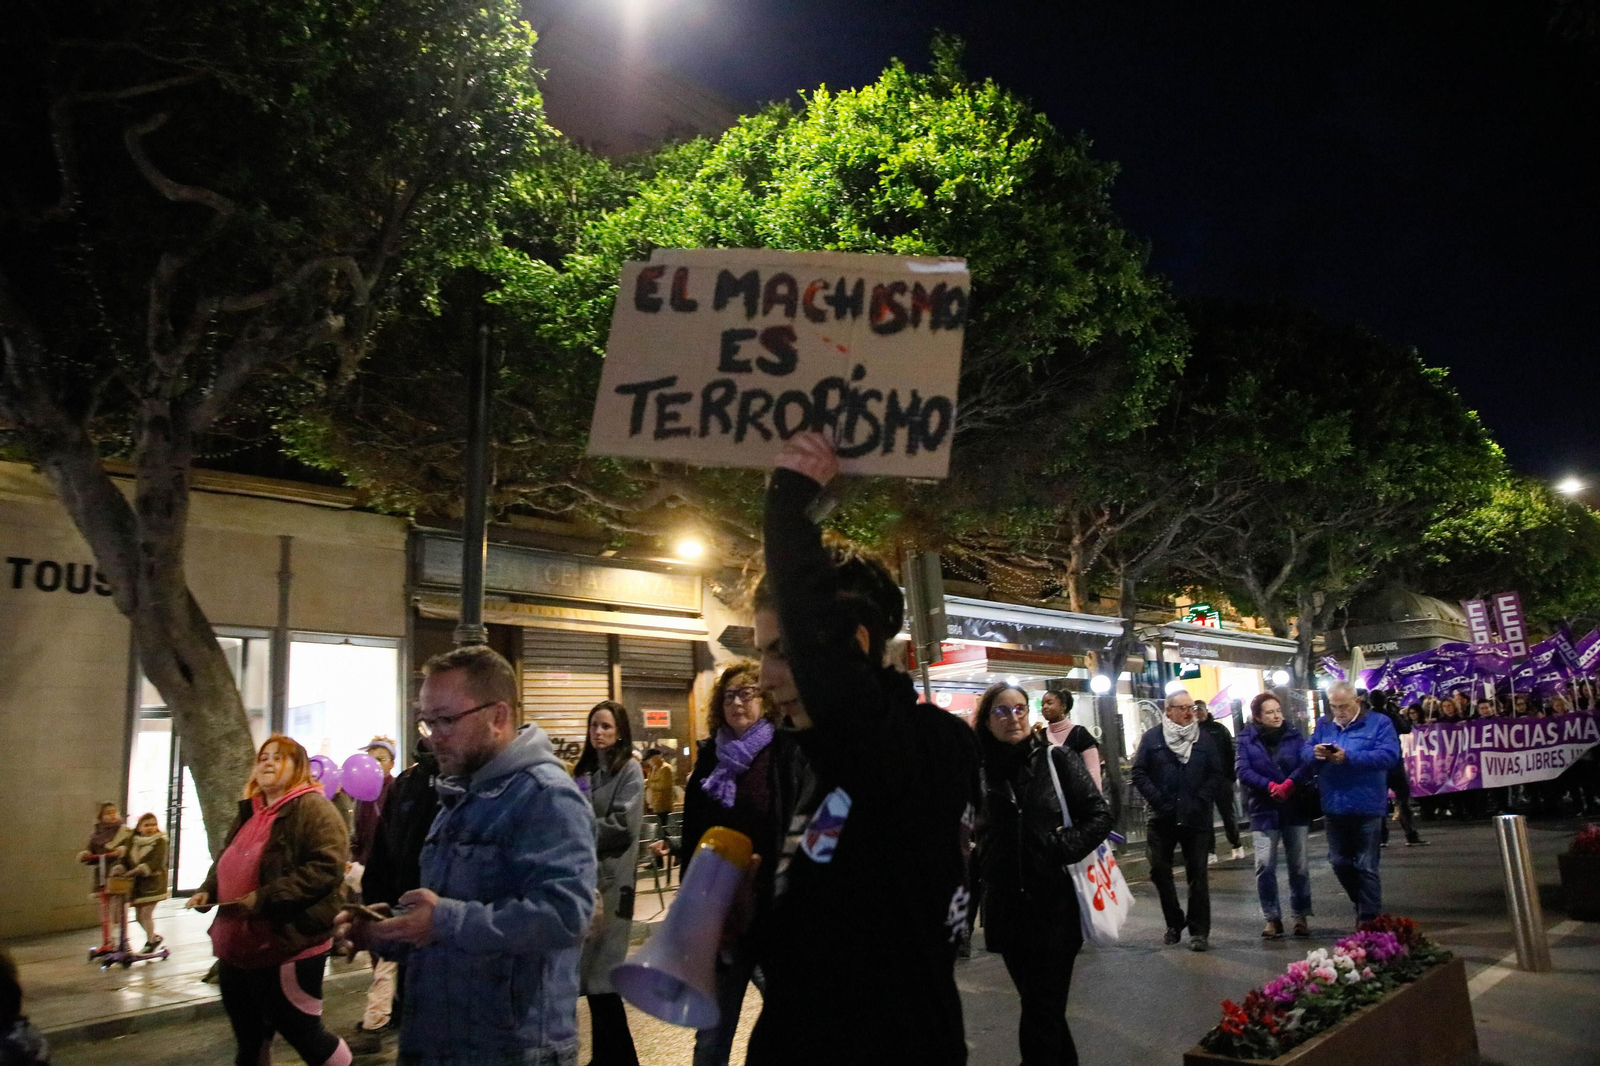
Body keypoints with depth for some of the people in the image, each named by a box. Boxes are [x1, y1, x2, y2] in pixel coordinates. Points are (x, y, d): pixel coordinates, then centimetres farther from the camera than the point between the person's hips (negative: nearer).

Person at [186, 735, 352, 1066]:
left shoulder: (312, 809, -12)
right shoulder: (249, 812, 15)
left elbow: (327, 868, -24)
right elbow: (227, 864, 28)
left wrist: (265, 897, -28)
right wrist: (208, 890, 7)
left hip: (289, 948, -9)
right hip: (237, 948, 9)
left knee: (303, 1034, 2)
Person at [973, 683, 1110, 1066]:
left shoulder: (1056, 758, -4)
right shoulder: (979, 769, 2)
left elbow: (1099, 815, -5)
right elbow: (977, 836, 13)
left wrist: (1061, 849, -15)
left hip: (1054, 905, -3)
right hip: (1006, 909, 3)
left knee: (1042, 1010, 0)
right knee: (1037, 1003, 15)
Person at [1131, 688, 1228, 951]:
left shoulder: (1204, 738, 5)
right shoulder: (1152, 738, 3)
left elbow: (1217, 774, 2)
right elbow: (1139, 773, 0)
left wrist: (1201, 800, -10)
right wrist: (1157, 800, -10)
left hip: (1195, 818, -1)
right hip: (1162, 818, 1)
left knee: (1197, 874, 1)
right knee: (1160, 871, 7)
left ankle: (1199, 931, 7)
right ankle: (1174, 924, 24)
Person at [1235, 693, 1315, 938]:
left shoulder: (1293, 736, 4)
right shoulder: (1246, 739, 1)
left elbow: (1308, 763, -9)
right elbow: (1243, 771, -9)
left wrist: (1289, 784, -24)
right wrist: (1271, 786, -23)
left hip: (1295, 810, 1)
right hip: (1264, 811, -1)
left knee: (1299, 865, 7)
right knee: (1265, 866, -6)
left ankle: (1301, 916, 21)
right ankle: (1272, 918, 6)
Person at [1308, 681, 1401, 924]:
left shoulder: (1379, 723, -4)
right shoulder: (1323, 725, 10)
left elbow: (1389, 756, -17)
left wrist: (1349, 757, -26)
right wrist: (1315, 752, -18)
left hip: (1366, 807, -5)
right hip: (1333, 807, 5)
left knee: (1366, 867, 3)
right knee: (1339, 863, 13)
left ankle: (1369, 919, 14)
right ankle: (1363, 904, 36)